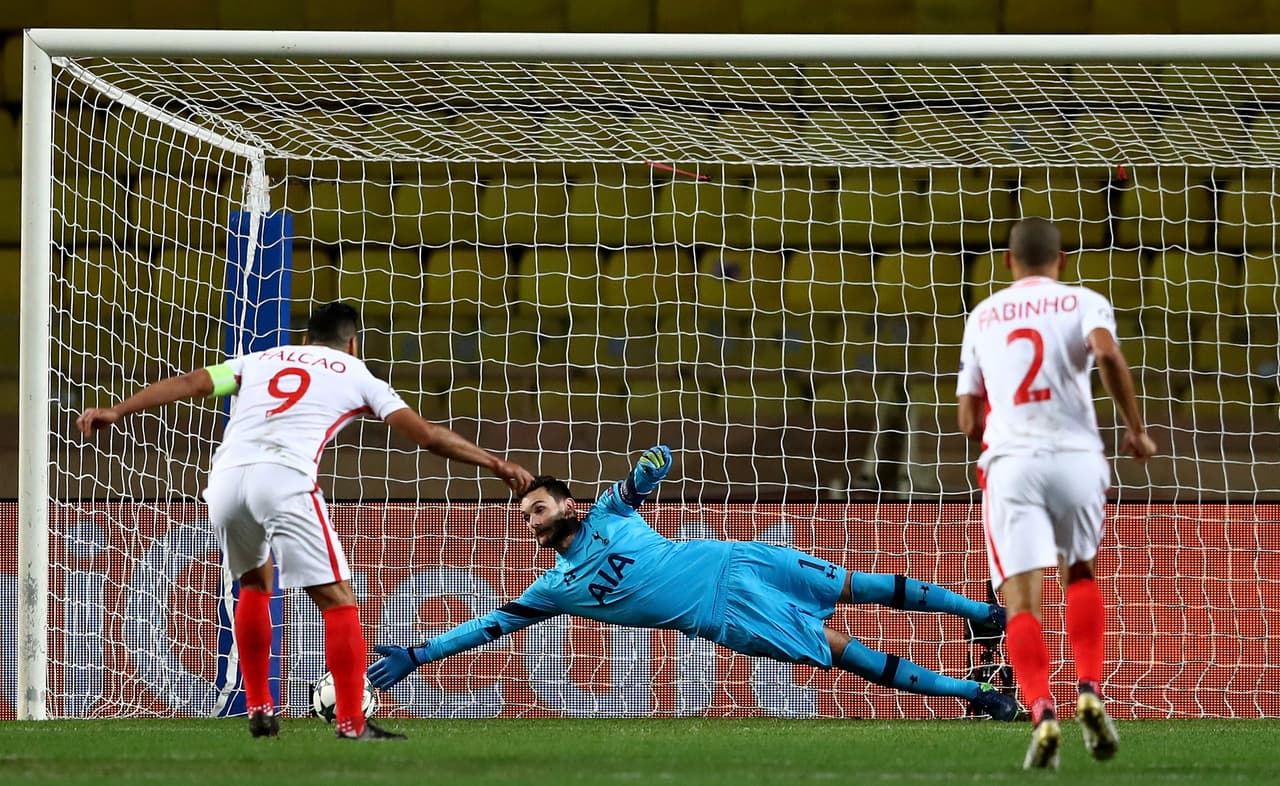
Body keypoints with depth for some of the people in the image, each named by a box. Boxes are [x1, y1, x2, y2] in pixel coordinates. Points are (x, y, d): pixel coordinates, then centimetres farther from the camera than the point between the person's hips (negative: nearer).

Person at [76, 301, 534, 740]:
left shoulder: (262, 360, 29)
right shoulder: (355, 374, 20)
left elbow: (189, 383, 20)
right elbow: (427, 435, 14)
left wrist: (117, 411, 21)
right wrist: (495, 464, 20)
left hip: (226, 476, 5)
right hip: (285, 479, -4)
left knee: (254, 583, 28)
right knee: (338, 600, 1)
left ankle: (259, 711, 27)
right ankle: (351, 723, -9)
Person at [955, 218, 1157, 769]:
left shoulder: (982, 316, 19)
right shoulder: (1084, 303, 10)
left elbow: (968, 421, 20)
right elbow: (1107, 353, -14)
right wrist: (1137, 430, -5)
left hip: (1009, 460, 0)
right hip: (1077, 455, 0)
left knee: (1021, 602, -6)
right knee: (1079, 573, 24)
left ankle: (1042, 713, -28)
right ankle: (1090, 691, 5)